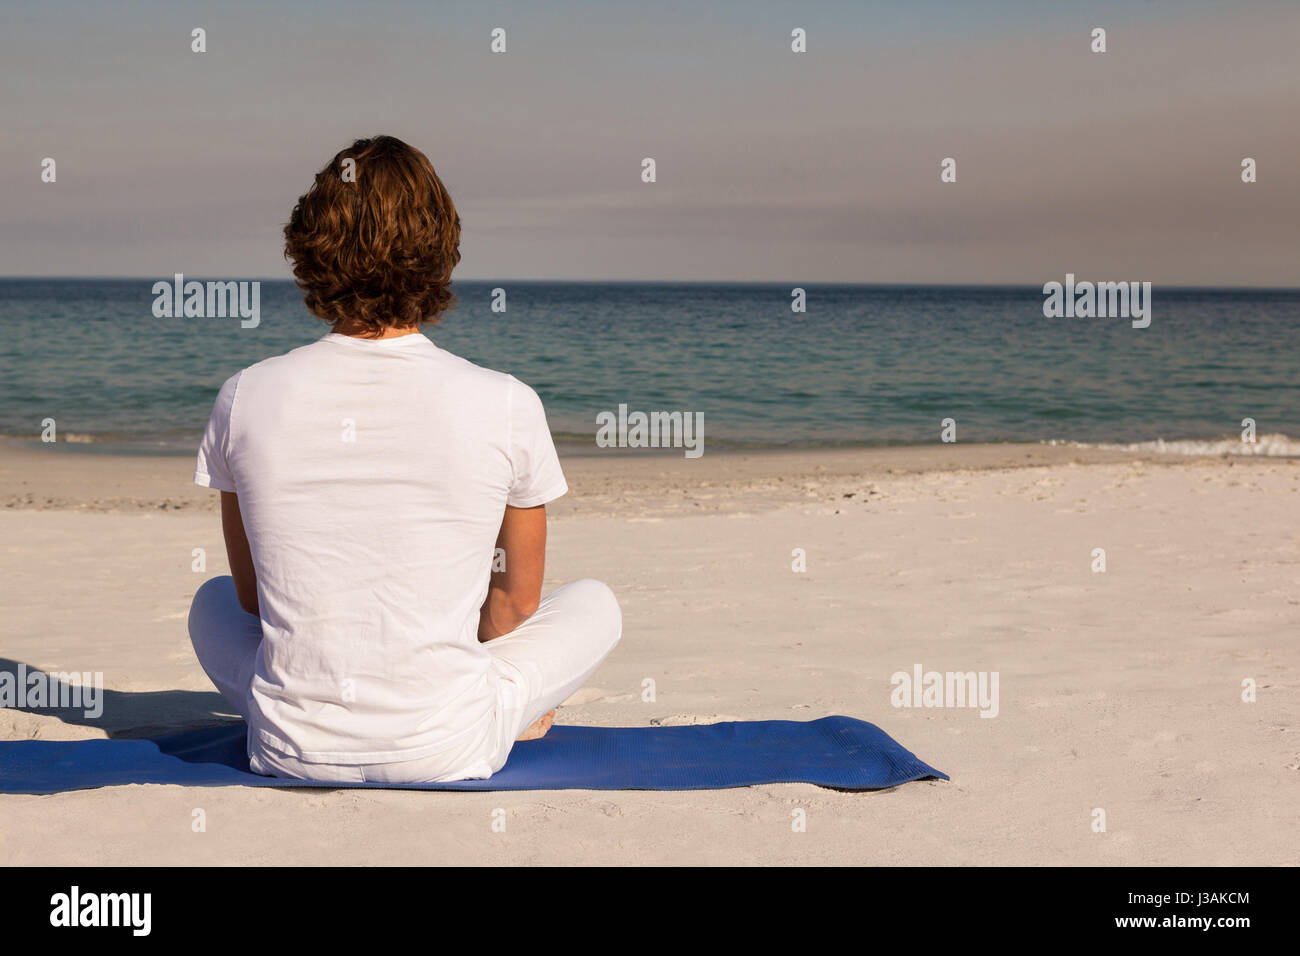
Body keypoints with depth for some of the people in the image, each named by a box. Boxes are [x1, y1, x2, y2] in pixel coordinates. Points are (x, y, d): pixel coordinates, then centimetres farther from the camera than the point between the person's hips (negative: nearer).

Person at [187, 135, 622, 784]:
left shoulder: (246, 398, -6)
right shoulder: (506, 407, -11)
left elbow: (253, 595, 8)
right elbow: (516, 601, 4)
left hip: (291, 751, 2)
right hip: (448, 755, -2)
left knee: (213, 602, 35)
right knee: (594, 602, 25)